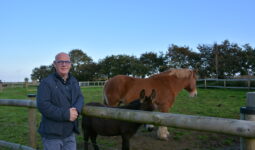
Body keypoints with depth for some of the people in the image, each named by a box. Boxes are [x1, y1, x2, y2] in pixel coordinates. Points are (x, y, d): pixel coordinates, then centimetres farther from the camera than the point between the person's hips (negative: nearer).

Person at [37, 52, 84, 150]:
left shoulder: (74, 82, 10)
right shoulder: (46, 82, -12)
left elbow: (80, 98, 3)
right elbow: (43, 105, -21)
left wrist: (76, 109, -20)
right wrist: (66, 114, -24)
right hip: (52, 134, -6)